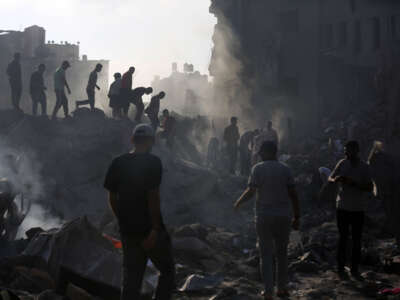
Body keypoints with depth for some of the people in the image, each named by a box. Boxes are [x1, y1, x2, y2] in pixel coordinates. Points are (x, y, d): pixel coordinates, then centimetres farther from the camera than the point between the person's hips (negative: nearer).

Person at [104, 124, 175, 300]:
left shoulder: (118, 163, 5)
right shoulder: (153, 162, -11)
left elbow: (112, 197, 8)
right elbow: (153, 196, -18)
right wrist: (155, 229, -15)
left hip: (127, 231, 5)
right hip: (149, 229, -5)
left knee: (131, 279, 10)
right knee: (167, 272, 12)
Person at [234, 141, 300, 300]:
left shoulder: (258, 169, -5)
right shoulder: (285, 169, 3)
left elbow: (251, 191, -11)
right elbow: (293, 194, 0)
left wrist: (238, 203, 7)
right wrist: (297, 217, 6)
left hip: (264, 216, -2)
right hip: (283, 216, 2)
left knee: (266, 254, 4)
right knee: (282, 253, 15)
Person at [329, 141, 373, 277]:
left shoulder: (364, 167, -3)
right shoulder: (342, 164, 1)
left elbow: (370, 188, -6)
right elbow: (330, 178, 8)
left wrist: (354, 183, -20)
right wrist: (335, 180, -16)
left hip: (358, 209, 0)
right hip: (342, 207, 0)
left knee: (357, 240, 5)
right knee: (343, 238, 3)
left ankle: (355, 268, 12)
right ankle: (340, 267, 9)